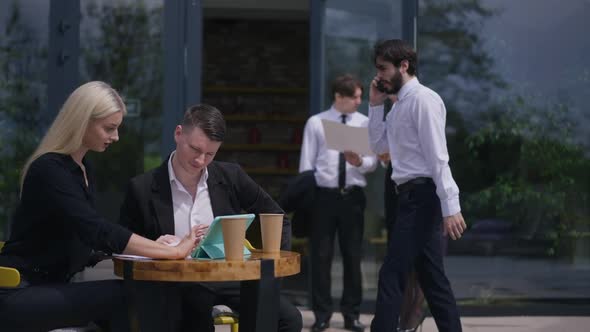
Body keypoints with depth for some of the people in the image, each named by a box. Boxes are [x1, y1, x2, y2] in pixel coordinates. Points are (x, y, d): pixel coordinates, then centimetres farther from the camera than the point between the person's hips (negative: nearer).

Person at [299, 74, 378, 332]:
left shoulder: (365, 123, 5)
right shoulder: (316, 123, 3)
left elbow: (373, 162, -2)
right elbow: (306, 163, 2)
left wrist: (359, 161, -24)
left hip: (353, 196, 1)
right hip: (323, 195, -1)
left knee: (353, 256, 7)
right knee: (321, 256, 2)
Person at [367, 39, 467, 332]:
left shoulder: (422, 99, -13)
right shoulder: (399, 104, 16)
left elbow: (438, 156, -19)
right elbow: (379, 146, 19)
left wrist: (450, 207, -24)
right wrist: (375, 105, 9)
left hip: (421, 197, -10)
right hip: (412, 197, 10)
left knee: (391, 276, -9)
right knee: (433, 279, 12)